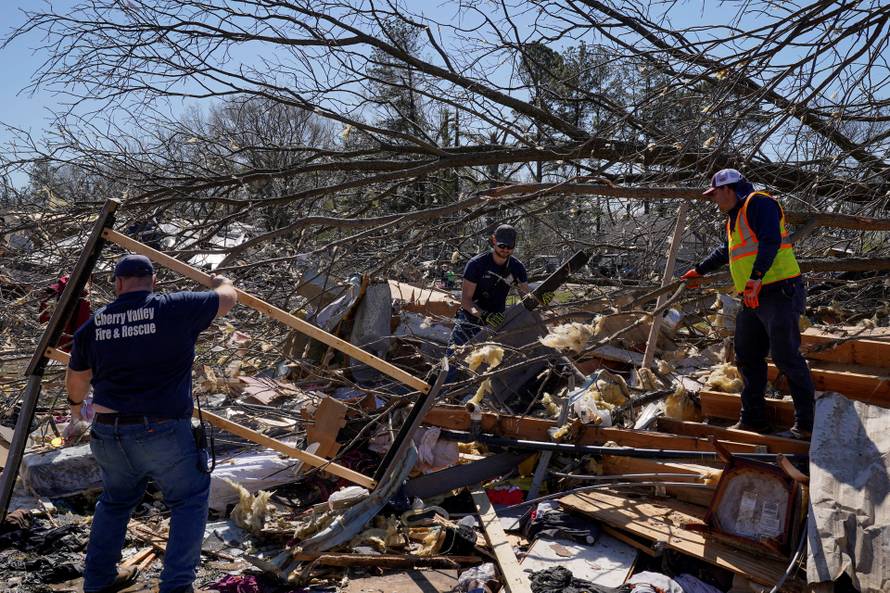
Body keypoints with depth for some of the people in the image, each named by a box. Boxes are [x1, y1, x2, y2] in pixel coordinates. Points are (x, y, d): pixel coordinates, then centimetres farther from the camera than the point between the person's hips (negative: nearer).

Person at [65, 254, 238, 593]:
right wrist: (222, 281, 30)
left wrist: (75, 404, 41)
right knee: (189, 501, 14)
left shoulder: (94, 324, 5)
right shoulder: (176, 309, -8)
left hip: (108, 434, 5)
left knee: (115, 501, 28)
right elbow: (228, 299, 7)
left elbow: (76, 379, 19)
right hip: (163, 434, -5)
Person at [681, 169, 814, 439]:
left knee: (785, 356, -10)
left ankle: (805, 424, -2)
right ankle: (753, 419, 20)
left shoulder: (758, 202, -8)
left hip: (779, 293, -10)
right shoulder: (734, 217, 22)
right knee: (747, 358, 11)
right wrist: (699, 271, 47)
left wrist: (756, 276, -32)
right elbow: (725, 252, 39)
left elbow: (770, 241, -23)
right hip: (752, 299, 10)